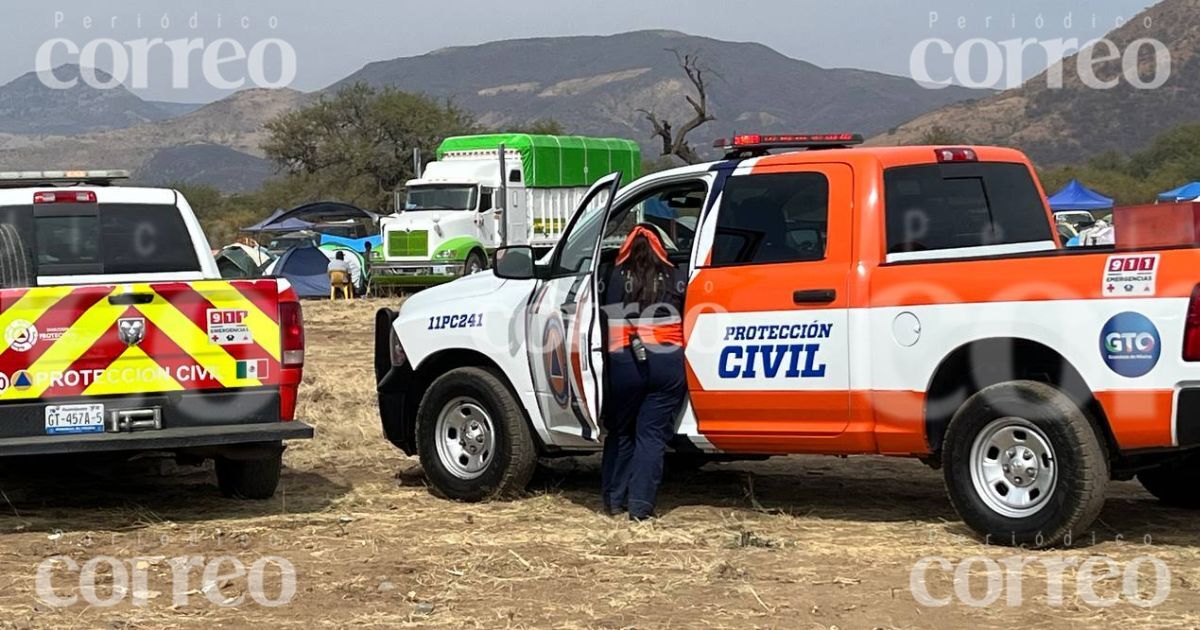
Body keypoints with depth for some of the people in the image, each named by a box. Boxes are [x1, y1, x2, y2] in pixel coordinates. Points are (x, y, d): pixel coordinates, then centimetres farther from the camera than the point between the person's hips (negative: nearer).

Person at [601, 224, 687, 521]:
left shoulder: (616, 281, 3)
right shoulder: (675, 280, 4)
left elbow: (606, 325, 0)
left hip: (624, 364, 0)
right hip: (667, 366, 0)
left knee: (620, 433, 16)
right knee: (652, 435, 1)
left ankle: (614, 499, 20)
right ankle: (640, 504, -5)